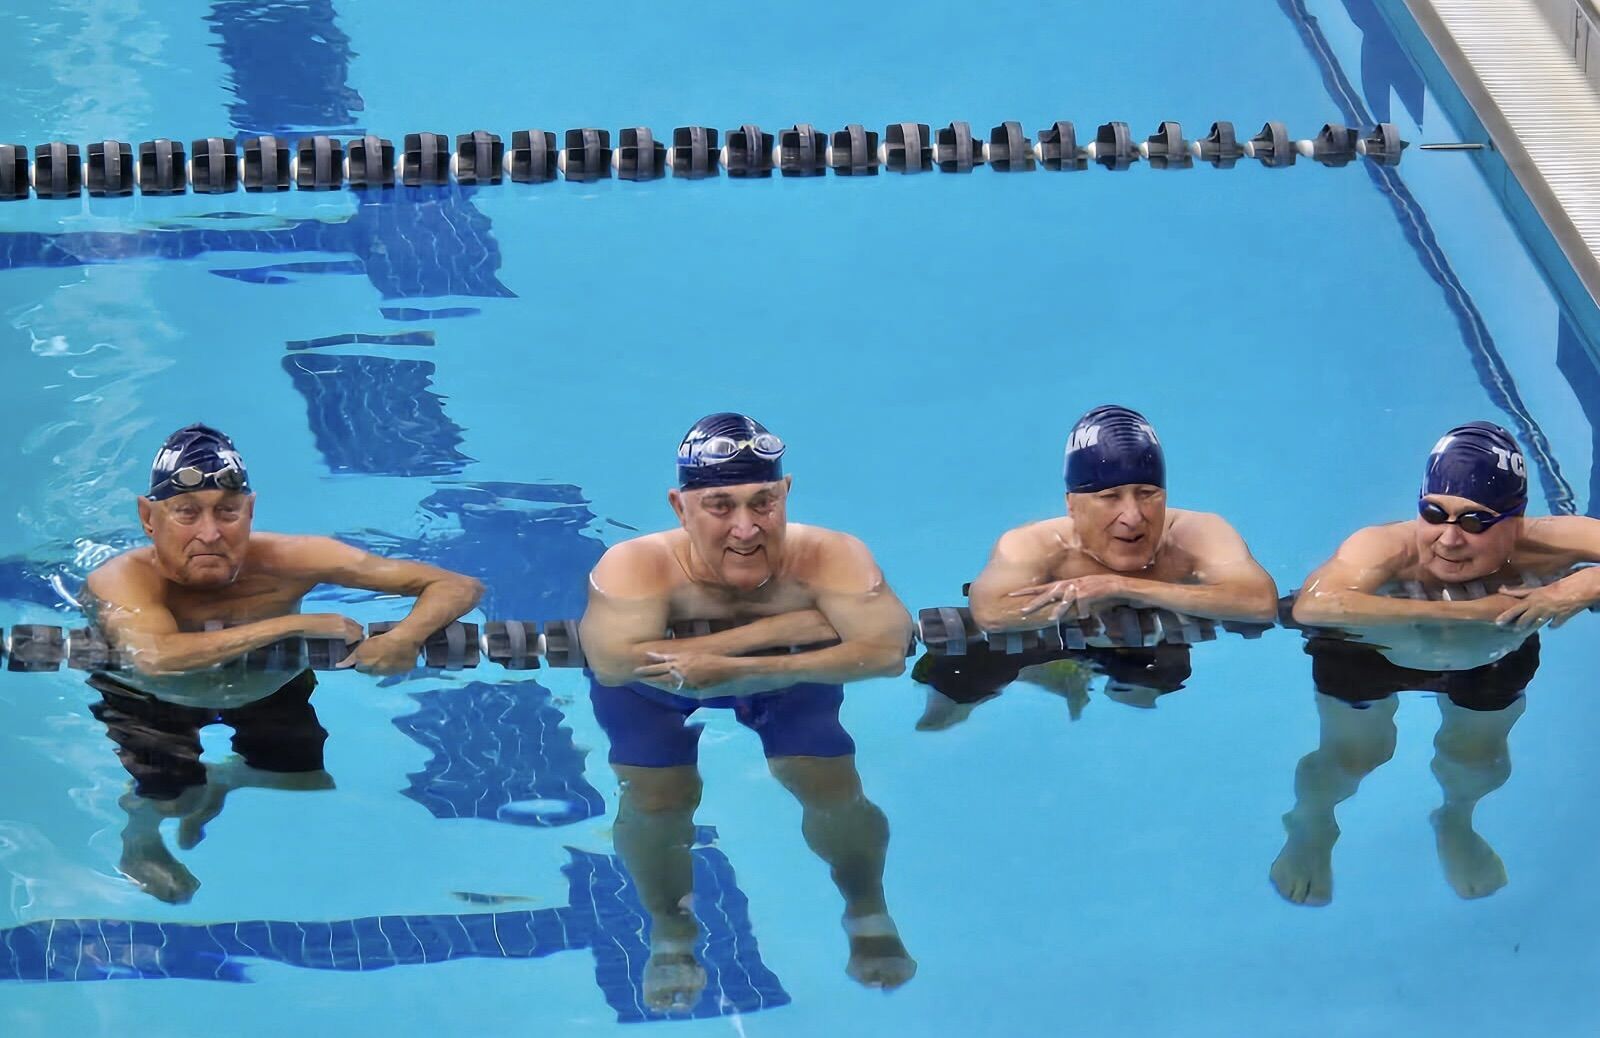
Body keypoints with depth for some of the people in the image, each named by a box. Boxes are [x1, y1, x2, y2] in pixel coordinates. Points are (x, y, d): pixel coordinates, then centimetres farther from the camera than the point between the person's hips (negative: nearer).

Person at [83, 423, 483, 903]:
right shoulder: (124, 579, -36)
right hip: (147, 702, -3)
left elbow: (459, 588, -26)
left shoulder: (284, 560, -28)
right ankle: (140, 841, 16)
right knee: (167, 800, -21)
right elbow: (155, 656, -59)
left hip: (266, 694, 3)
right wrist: (295, 624, -52)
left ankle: (218, 782, 35)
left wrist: (406, 637, -51)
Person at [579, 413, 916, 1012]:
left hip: (791, 679, 1)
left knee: (834, 792, -11)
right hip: (660, 693, -1)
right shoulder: (636, 567, -41)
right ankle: (670, 929, 16)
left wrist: (736, 668, -58)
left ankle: (868, 911, 24)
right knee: (655, 800, -18)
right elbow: (613, 662, -55)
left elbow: (886, 651, -49)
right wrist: (772, 631, -52)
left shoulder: (829, 557, -37)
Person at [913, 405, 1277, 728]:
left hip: (1147, 651, 1)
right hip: (1046, 639, -1)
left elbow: (1262, 601, -56)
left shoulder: (1196, 536, -37)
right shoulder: (1037, 546, -39)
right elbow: (991, 613, -60)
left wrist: (1124, 587, -55)